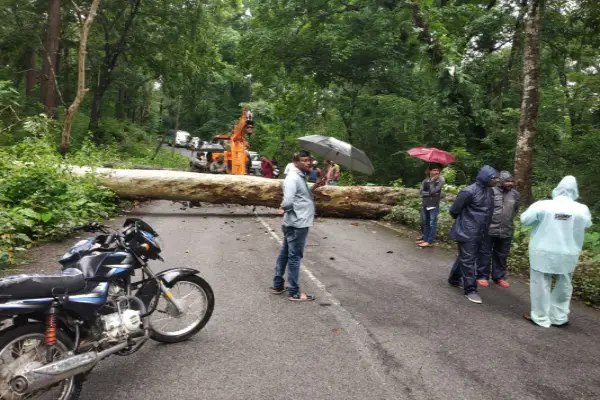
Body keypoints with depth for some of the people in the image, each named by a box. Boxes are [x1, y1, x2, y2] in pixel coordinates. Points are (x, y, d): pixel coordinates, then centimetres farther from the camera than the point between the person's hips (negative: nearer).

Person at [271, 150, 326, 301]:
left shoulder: (300, 177, 13)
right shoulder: (293, 178, -19)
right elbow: (288, 201, -29)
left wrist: (314, 187, 10)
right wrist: (284, 209, -8)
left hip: (296, 223, 10)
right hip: (297, 224, -10)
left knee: (285, 254, 16)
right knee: (295, 257, -1)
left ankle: (278, 285, 28)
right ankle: (294, 292, 9)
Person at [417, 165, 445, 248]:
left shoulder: (440, 180, -6)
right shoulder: (426, 180, 7)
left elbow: (434, 191, -18)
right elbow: (420, 192, -4)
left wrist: (431, 182, -10)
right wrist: (430, 193, -15)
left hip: (434, 205, -5)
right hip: (424, 205, 5)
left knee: (432, 224, -2)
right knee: (425, 223, 13)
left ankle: (429, 242, 0)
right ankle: (425, 239, 23)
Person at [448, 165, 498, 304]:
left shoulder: (489, 191, 5)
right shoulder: (469, 191, -20)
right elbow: (454, 210, -11)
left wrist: (482, 225, 13)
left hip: (479, 233, 8)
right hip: (467, 232, -8)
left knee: (466, 257, 19)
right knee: (468, 260, -3)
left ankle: (454, 279, 35)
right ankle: (470, 290, 3)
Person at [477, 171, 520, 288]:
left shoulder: (515, 194, 4)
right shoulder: (491, 191, -12)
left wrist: (508, 219, 15)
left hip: (506, 230, 5)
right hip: (489, 229, -5)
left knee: (502, 255, 15)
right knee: (485, 253, 4)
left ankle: (499, 277, 28)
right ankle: (482, 276, 14)